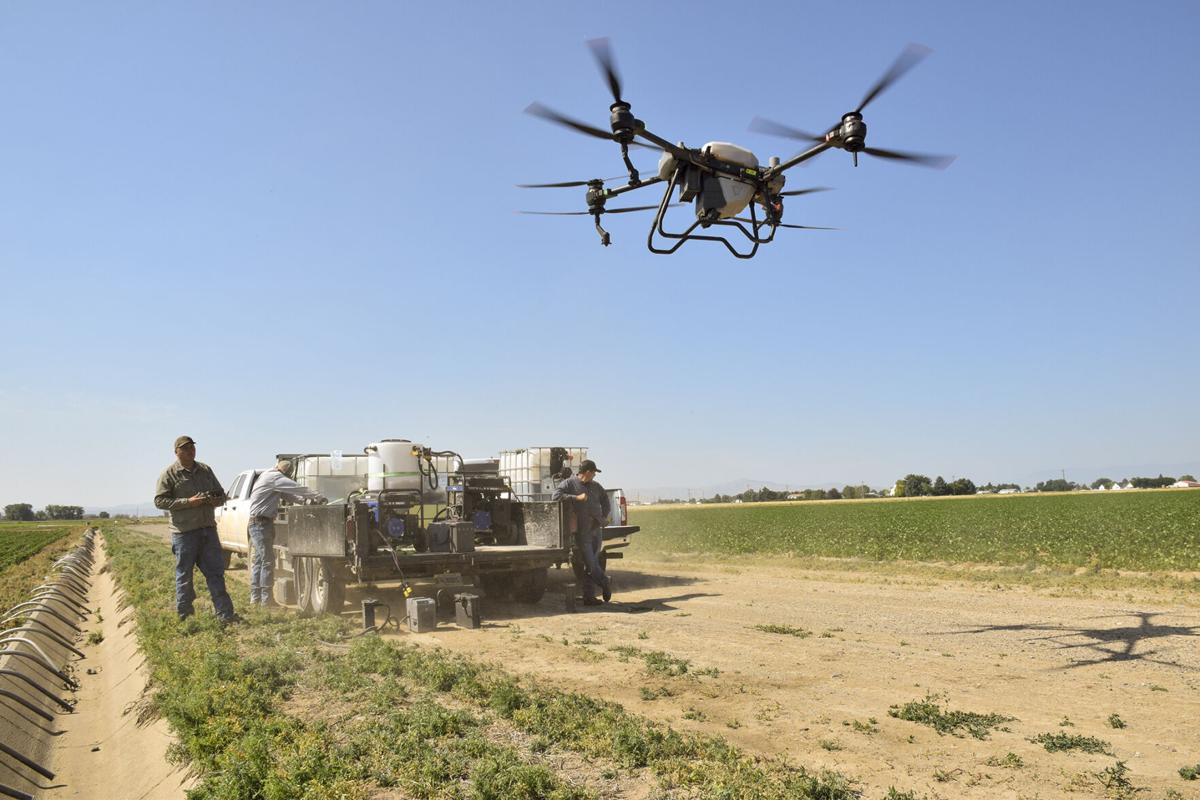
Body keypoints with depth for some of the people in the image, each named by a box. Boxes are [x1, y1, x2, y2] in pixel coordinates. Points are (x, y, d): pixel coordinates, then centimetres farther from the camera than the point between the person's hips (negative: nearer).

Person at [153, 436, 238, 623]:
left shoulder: (205, 470, 15)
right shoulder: (169, 474, -1)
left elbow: (221, 494, 21)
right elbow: (160, 501, -8)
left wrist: (216, 500, -3)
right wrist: (188, 502, -18)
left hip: (208, 529, 5)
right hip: (184, 532, -5)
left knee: (216, 572, 4)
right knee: (184, 575, 3)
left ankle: (225, 614, 6)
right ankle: (184, 616, 13)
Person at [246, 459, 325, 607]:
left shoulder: (268, 477, 18)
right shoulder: (274, 477, -14)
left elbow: (287, 493, 20)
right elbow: (297, 488, -19)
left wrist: (304, 498, 5)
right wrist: (317, 497, -13)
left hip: (258, 524, 10)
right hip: (261, 523, -10)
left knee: (258, 561, 13)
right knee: (268, 561, -8)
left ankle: (255, 597, 18)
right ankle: (266, 599, -5)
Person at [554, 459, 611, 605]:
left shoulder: (595, 486, 13)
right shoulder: (569, 483, -6)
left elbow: (605, 498, 28)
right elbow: (556, 495, -19)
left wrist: (604, 516, 16)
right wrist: (576, 498, -21)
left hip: (597, 530, 6)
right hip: (582, 532, -6)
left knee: (593, 564, 7)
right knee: (590, 564, -4)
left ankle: (589, 596, 13)